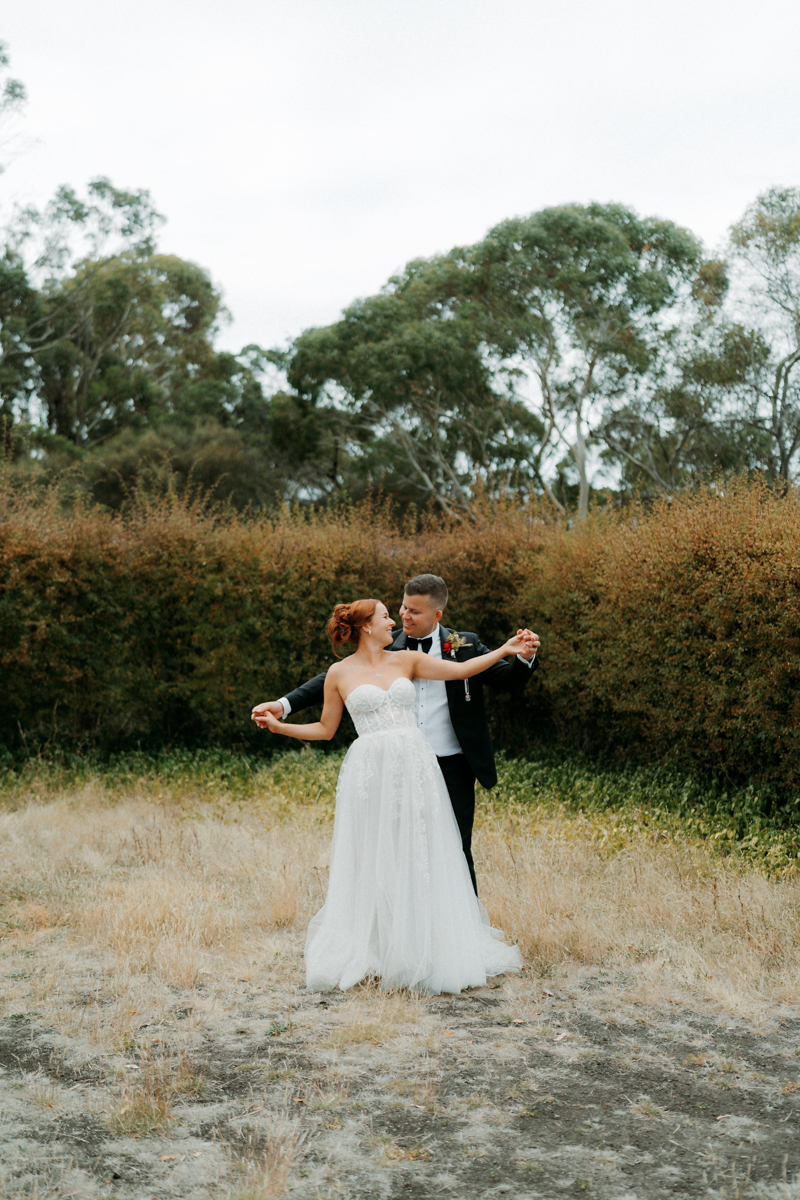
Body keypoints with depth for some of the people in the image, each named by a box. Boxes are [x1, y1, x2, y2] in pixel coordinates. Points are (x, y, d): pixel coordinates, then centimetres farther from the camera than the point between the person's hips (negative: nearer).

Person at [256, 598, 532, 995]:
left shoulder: (407, 660, 12)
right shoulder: (340, 673, 5)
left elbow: (461, 669, 8)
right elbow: (325, 729, 12)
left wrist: (505, 650, 2)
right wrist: (278, 725, 2)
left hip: (415, 768, 3)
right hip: (370, 771, -2)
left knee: (422, 859, 4)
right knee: (373, 862, 2)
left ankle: (426, 955, 13)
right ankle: (375, 954, 12)